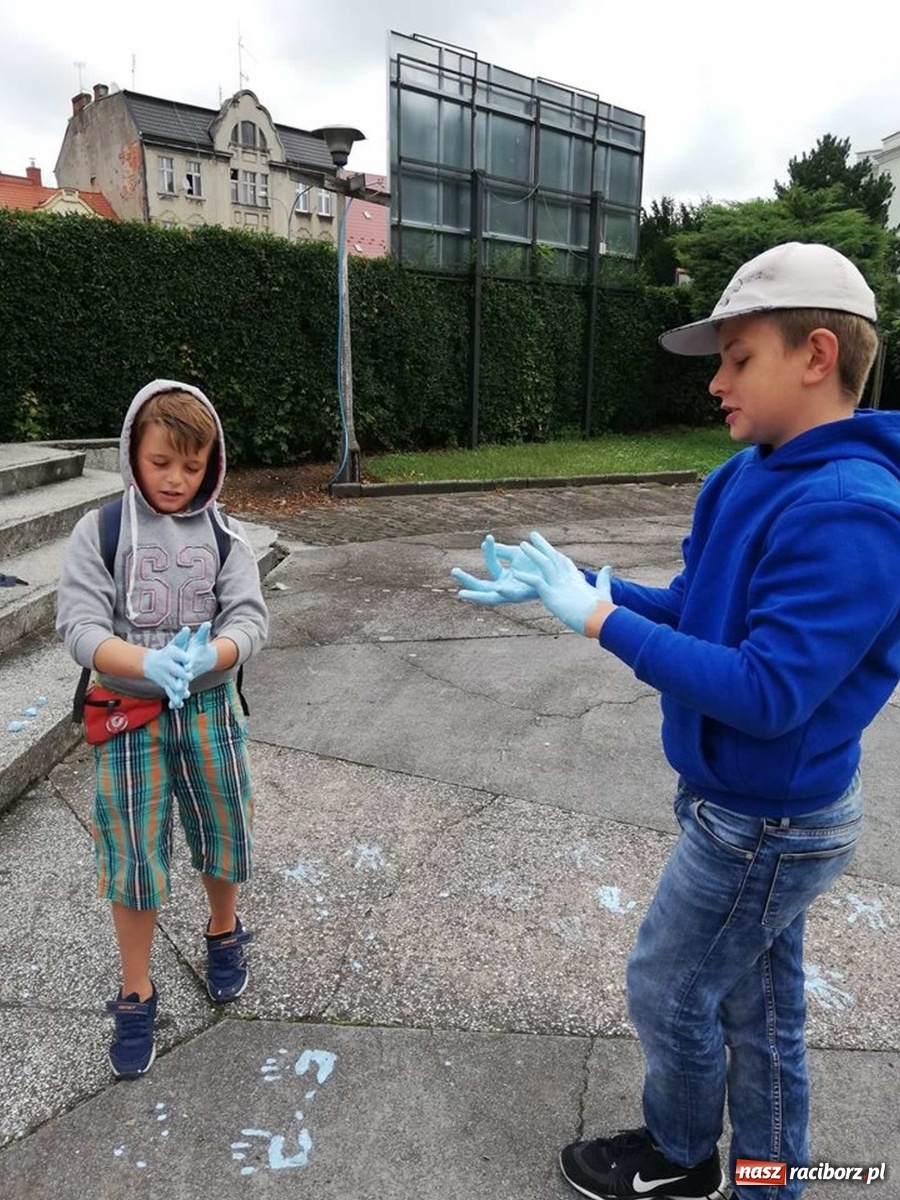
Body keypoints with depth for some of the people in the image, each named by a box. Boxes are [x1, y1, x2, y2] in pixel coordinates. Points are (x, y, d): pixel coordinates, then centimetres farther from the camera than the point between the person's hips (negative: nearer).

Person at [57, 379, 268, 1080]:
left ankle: (224, 936, 46)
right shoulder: (99, 532, -6)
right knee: (133, 858, 7)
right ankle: (136, 995, 29)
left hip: (211, 710, 2)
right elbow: (80, 625, -13)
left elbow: (249, 619, -11)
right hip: (130, 716, -1)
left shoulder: (223, 536, -2)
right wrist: (150, 665, -32)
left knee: (223, 837, 16)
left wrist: (205, 658, -33)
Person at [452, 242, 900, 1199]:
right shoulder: (755, 475, 1)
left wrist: (601, 621, -26)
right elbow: (700, 608, 8)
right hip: (751, 804, 8)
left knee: (668, 988, 14)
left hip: (765, 825, -8)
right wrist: (568, 585, -1)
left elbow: (767, 692, -30)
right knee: (753, 1005, 22)